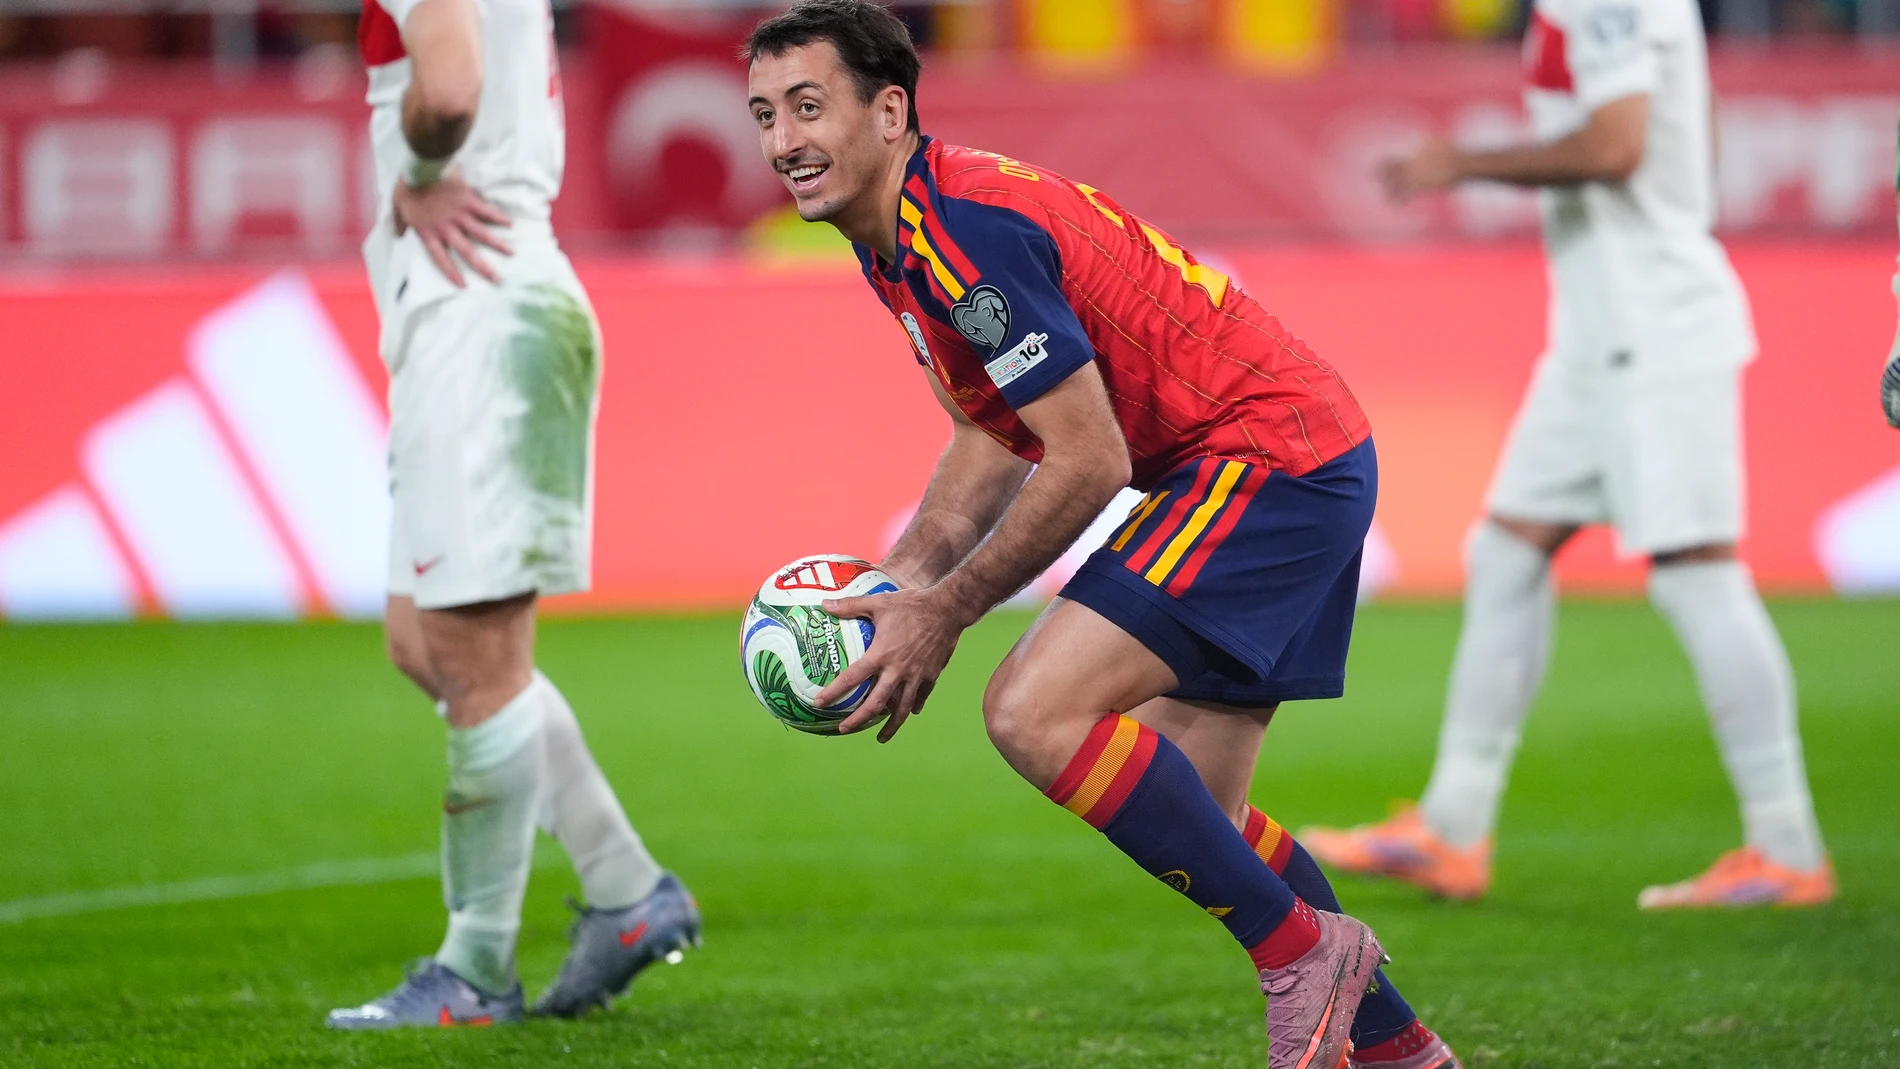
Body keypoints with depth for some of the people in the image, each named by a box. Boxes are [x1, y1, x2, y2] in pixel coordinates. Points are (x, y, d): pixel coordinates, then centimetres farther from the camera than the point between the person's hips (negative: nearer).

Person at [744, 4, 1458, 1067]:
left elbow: (1089, 460, -21)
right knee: (1191, 821, 14)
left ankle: (1304, 948, -8)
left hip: (1266, 452, -10)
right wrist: (899, 580, 7)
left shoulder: (963, 232, -21)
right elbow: (995, 438, 20)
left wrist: (945, 613, -14)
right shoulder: (899, 240, 10)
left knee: (1035, 711, -19)